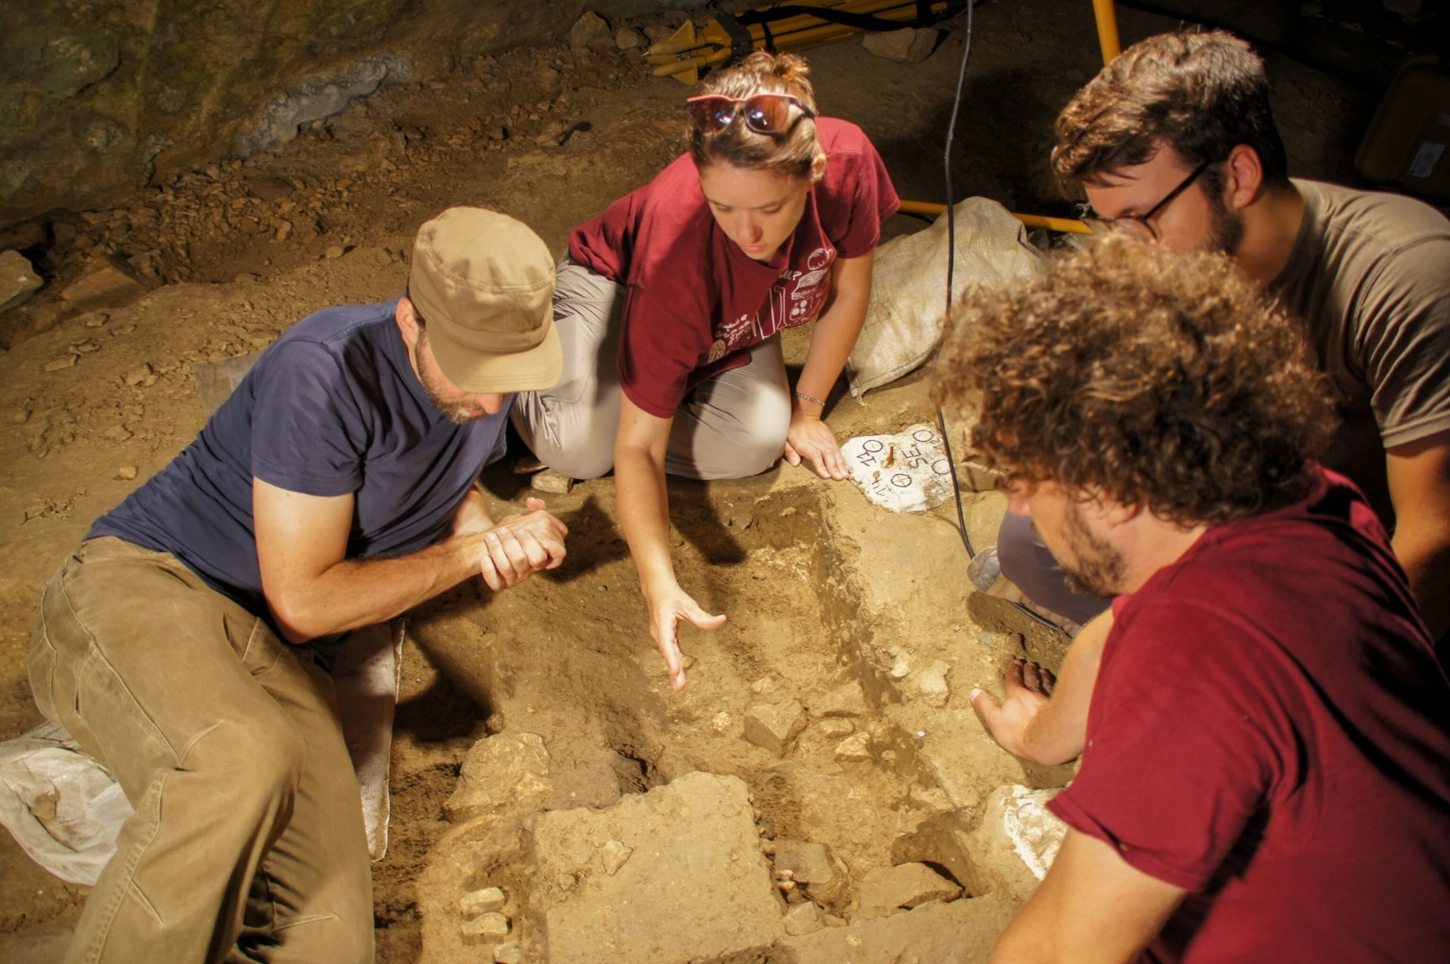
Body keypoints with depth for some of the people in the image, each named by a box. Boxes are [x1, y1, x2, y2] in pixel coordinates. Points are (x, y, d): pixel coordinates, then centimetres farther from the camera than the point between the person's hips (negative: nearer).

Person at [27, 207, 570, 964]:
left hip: (271, 654, 6)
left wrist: (490, 534, 0)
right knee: (244, 765, -40)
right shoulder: (327, 370, -21)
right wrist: (469, 553, -7)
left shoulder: (486, 382, 2)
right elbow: (306, 602, -15)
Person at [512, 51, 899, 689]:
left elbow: (848, 291, -12)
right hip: (618, 280, -3)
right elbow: (638, 447, -37)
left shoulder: (847, 161, -35)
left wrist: (806, 409, -5)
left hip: (729, 320, 4)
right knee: (582, 450, -26)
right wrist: (660, 589, -46)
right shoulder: (681, 250, -43)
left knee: (757, 442, -23)